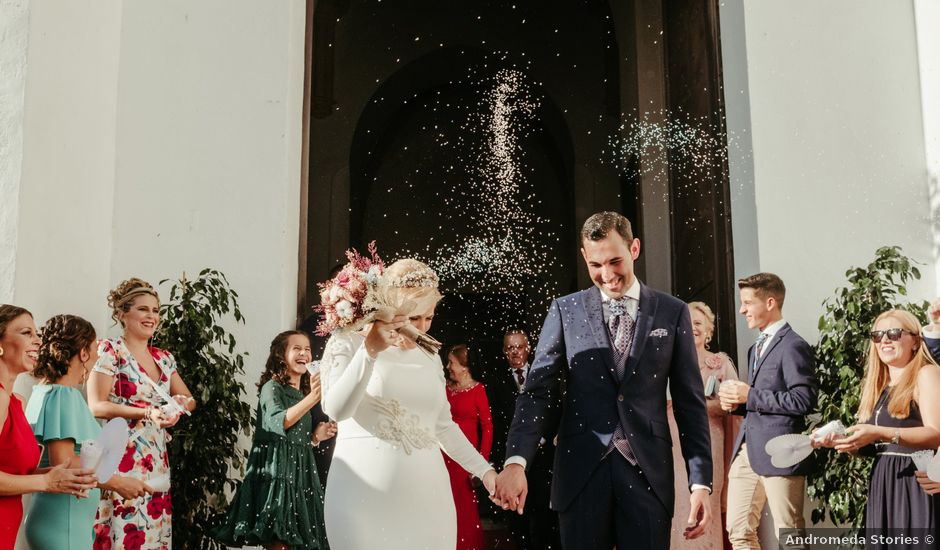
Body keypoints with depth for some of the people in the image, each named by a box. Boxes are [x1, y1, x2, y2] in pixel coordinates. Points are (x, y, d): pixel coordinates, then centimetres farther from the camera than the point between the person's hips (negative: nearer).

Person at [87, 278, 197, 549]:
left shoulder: (163, 357, 13)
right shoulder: (110, 350, -6)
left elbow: (189, 399, 16)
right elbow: (96, 406, -13)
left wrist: (181, 403, -7)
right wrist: (147, 413, -22)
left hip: (156, 461, 6)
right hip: (122, 460, -6)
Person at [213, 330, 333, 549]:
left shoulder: (304, 392, 16)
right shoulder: (272, 387, -6)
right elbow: (279, 422, -25)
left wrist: (316, 436, 3)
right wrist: (312, 398, -35)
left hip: (301, 471, 8)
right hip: (277, 470, -7)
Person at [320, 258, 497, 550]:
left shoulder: (430, 357, 16)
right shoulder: (348, 342, 0)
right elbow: (336, 409, -15)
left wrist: (485, 471, 17)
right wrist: (370, 350, -24)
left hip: (426, 496, 5)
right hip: (365, 494, -4)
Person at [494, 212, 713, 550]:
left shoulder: (672, 312, 5)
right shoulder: (565, 310, 4)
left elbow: (690, 402, 5)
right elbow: (538, 390, -2)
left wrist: (700, 481, -1)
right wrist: (516, 461, -16)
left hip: (647, 471, 0)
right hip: (581, 471, 0)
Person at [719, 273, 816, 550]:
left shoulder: (793, 345, -9)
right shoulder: (756, 348, 21)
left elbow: (804, 400, -18)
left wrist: (750, 396, -16)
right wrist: (737, 403, 5)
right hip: (748, 452, 9)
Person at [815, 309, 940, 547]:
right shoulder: (879, 386, 16)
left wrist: (880, 433, -27)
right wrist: (841, 441, -2)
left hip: (917, 483, -7)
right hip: (881, 485, 7)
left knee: (915, 544, -5)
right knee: (883, 544, 9)